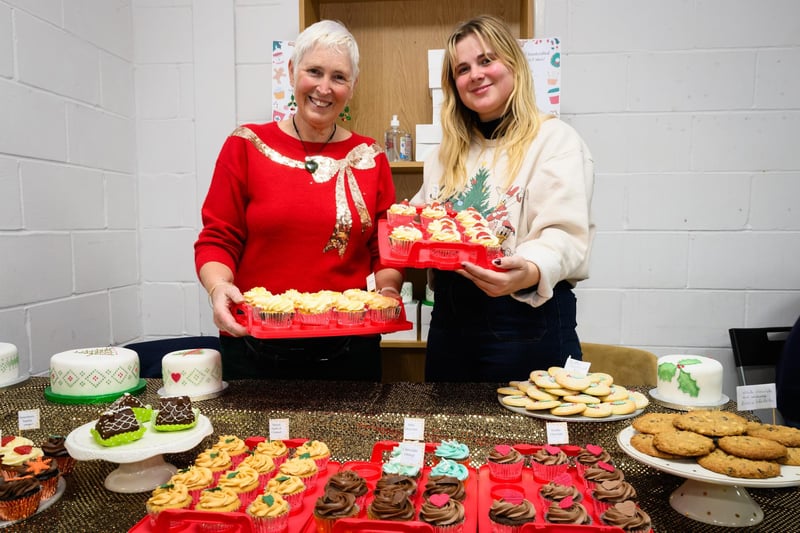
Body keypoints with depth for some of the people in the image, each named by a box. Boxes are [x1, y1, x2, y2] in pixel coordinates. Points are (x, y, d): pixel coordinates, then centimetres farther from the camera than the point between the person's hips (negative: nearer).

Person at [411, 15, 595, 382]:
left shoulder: (555, 139, -5)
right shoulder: (444, 155, 15)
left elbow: (565, 234, -17)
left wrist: (529, 272, -37)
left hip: (528, 320, -6)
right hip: (449, 321, 6)